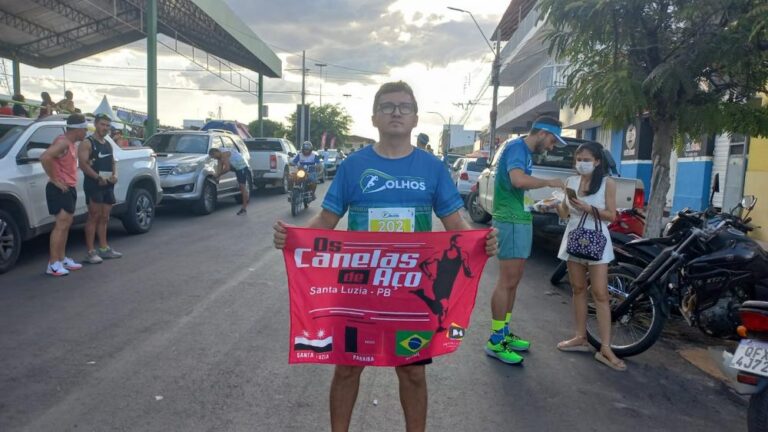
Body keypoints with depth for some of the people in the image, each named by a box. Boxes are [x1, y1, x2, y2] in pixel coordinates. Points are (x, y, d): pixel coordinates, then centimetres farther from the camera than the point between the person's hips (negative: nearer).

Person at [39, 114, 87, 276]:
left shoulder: (71, 143, 14)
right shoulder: (63, 142, -16)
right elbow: (44, 157, -30)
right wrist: (54, 179, -23)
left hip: (69, 188, 10)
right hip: (60, 189, -10)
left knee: (65, 224, 13)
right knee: (61, 224, -11)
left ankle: (62, 259, 21)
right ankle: (53, 264, -9)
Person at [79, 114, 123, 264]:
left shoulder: (108, 144, 19)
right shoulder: (87, 143, -4)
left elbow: (113, 162, 23)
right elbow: (83, 164, -14)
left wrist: (115, 175, 2)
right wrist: (98, 178, -23)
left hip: (108, 184, 7)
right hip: (94, 184, -7)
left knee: (104, 218, 11)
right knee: (94, 217, -8)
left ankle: (104, 248, 19)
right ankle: (90, 252, -6)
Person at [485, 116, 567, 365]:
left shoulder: (526, 152, 19)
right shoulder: (517, 147, -11)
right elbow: (518, 179, -29)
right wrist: (548, 182, -16)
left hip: (521, 220, 10)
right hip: (511, 221, -10)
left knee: (513, 281, 14)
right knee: (507, 282, -7)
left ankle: (504, 333, 24)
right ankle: (495, 342, 0)